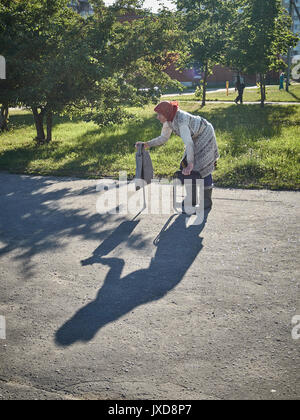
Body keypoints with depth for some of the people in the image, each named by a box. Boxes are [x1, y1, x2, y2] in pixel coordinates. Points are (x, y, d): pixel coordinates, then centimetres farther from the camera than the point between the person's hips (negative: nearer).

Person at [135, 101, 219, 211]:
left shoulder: (181, 120, -37)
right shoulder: (168, 119, -10)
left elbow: (188, 143, -41)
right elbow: (163, 138, 0)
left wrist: (190, 164, -43)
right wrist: (146, 144, -12)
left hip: (205, 134, -8)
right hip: (195, 137, 8)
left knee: (203, 167, -8)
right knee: (185, 165, 5)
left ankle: (207, 200, 4)